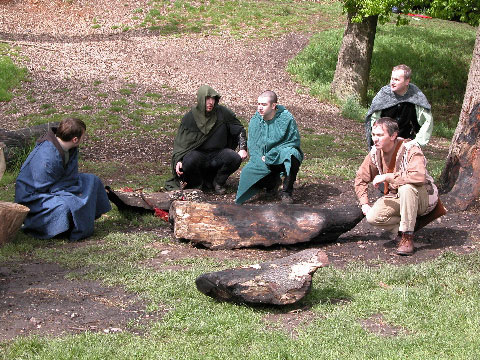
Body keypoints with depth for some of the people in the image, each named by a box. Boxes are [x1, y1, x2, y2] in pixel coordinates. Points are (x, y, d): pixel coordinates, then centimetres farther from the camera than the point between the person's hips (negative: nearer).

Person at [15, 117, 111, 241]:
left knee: (92, 180, 9)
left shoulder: (71, 149, -6)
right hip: (33, 195, -10)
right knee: (65, 205, -37)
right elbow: (46, 188, -26)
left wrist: (77, 190, -15)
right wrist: (74, 193, -22)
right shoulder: (47, 157, -33)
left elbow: (72, 176, 2)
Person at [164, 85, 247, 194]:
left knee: (235, 159, -27)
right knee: (188, 161, -35)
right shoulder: (189, 118, -6)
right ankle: (198, 184, -2)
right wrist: (178, 161, -18)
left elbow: (240, 130, 5)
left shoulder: (223, 113, -5)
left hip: (218, 154, 2)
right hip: (198, 153, -2)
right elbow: (180, 142, -3)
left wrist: (243, 149, -8)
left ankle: (218, 182, 2)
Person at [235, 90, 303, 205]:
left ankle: (287, 192, -15)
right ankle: (273, 181, 13)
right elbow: (252, 145, 8)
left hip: (282, 159, -4)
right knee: (247, 173, -22)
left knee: (292, 155, -38)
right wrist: (260, 159, -15)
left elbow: (293, 142, -12)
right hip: (261, 160, 4)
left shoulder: (286, 119, -12)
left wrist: (270, 157, -18)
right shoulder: (255, 120, 3)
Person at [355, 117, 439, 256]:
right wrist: (364, 203, -3)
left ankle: (407, 236, -25)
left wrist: (386, 177, -32)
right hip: (395, 197, 5)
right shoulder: (375, 153, -4)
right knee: (372, 217, -23)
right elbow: (361, 178, 11)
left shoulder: (410, 149, -22)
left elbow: (419, 176, -40)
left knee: (406, 188, -39)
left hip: (423, 197, -5)